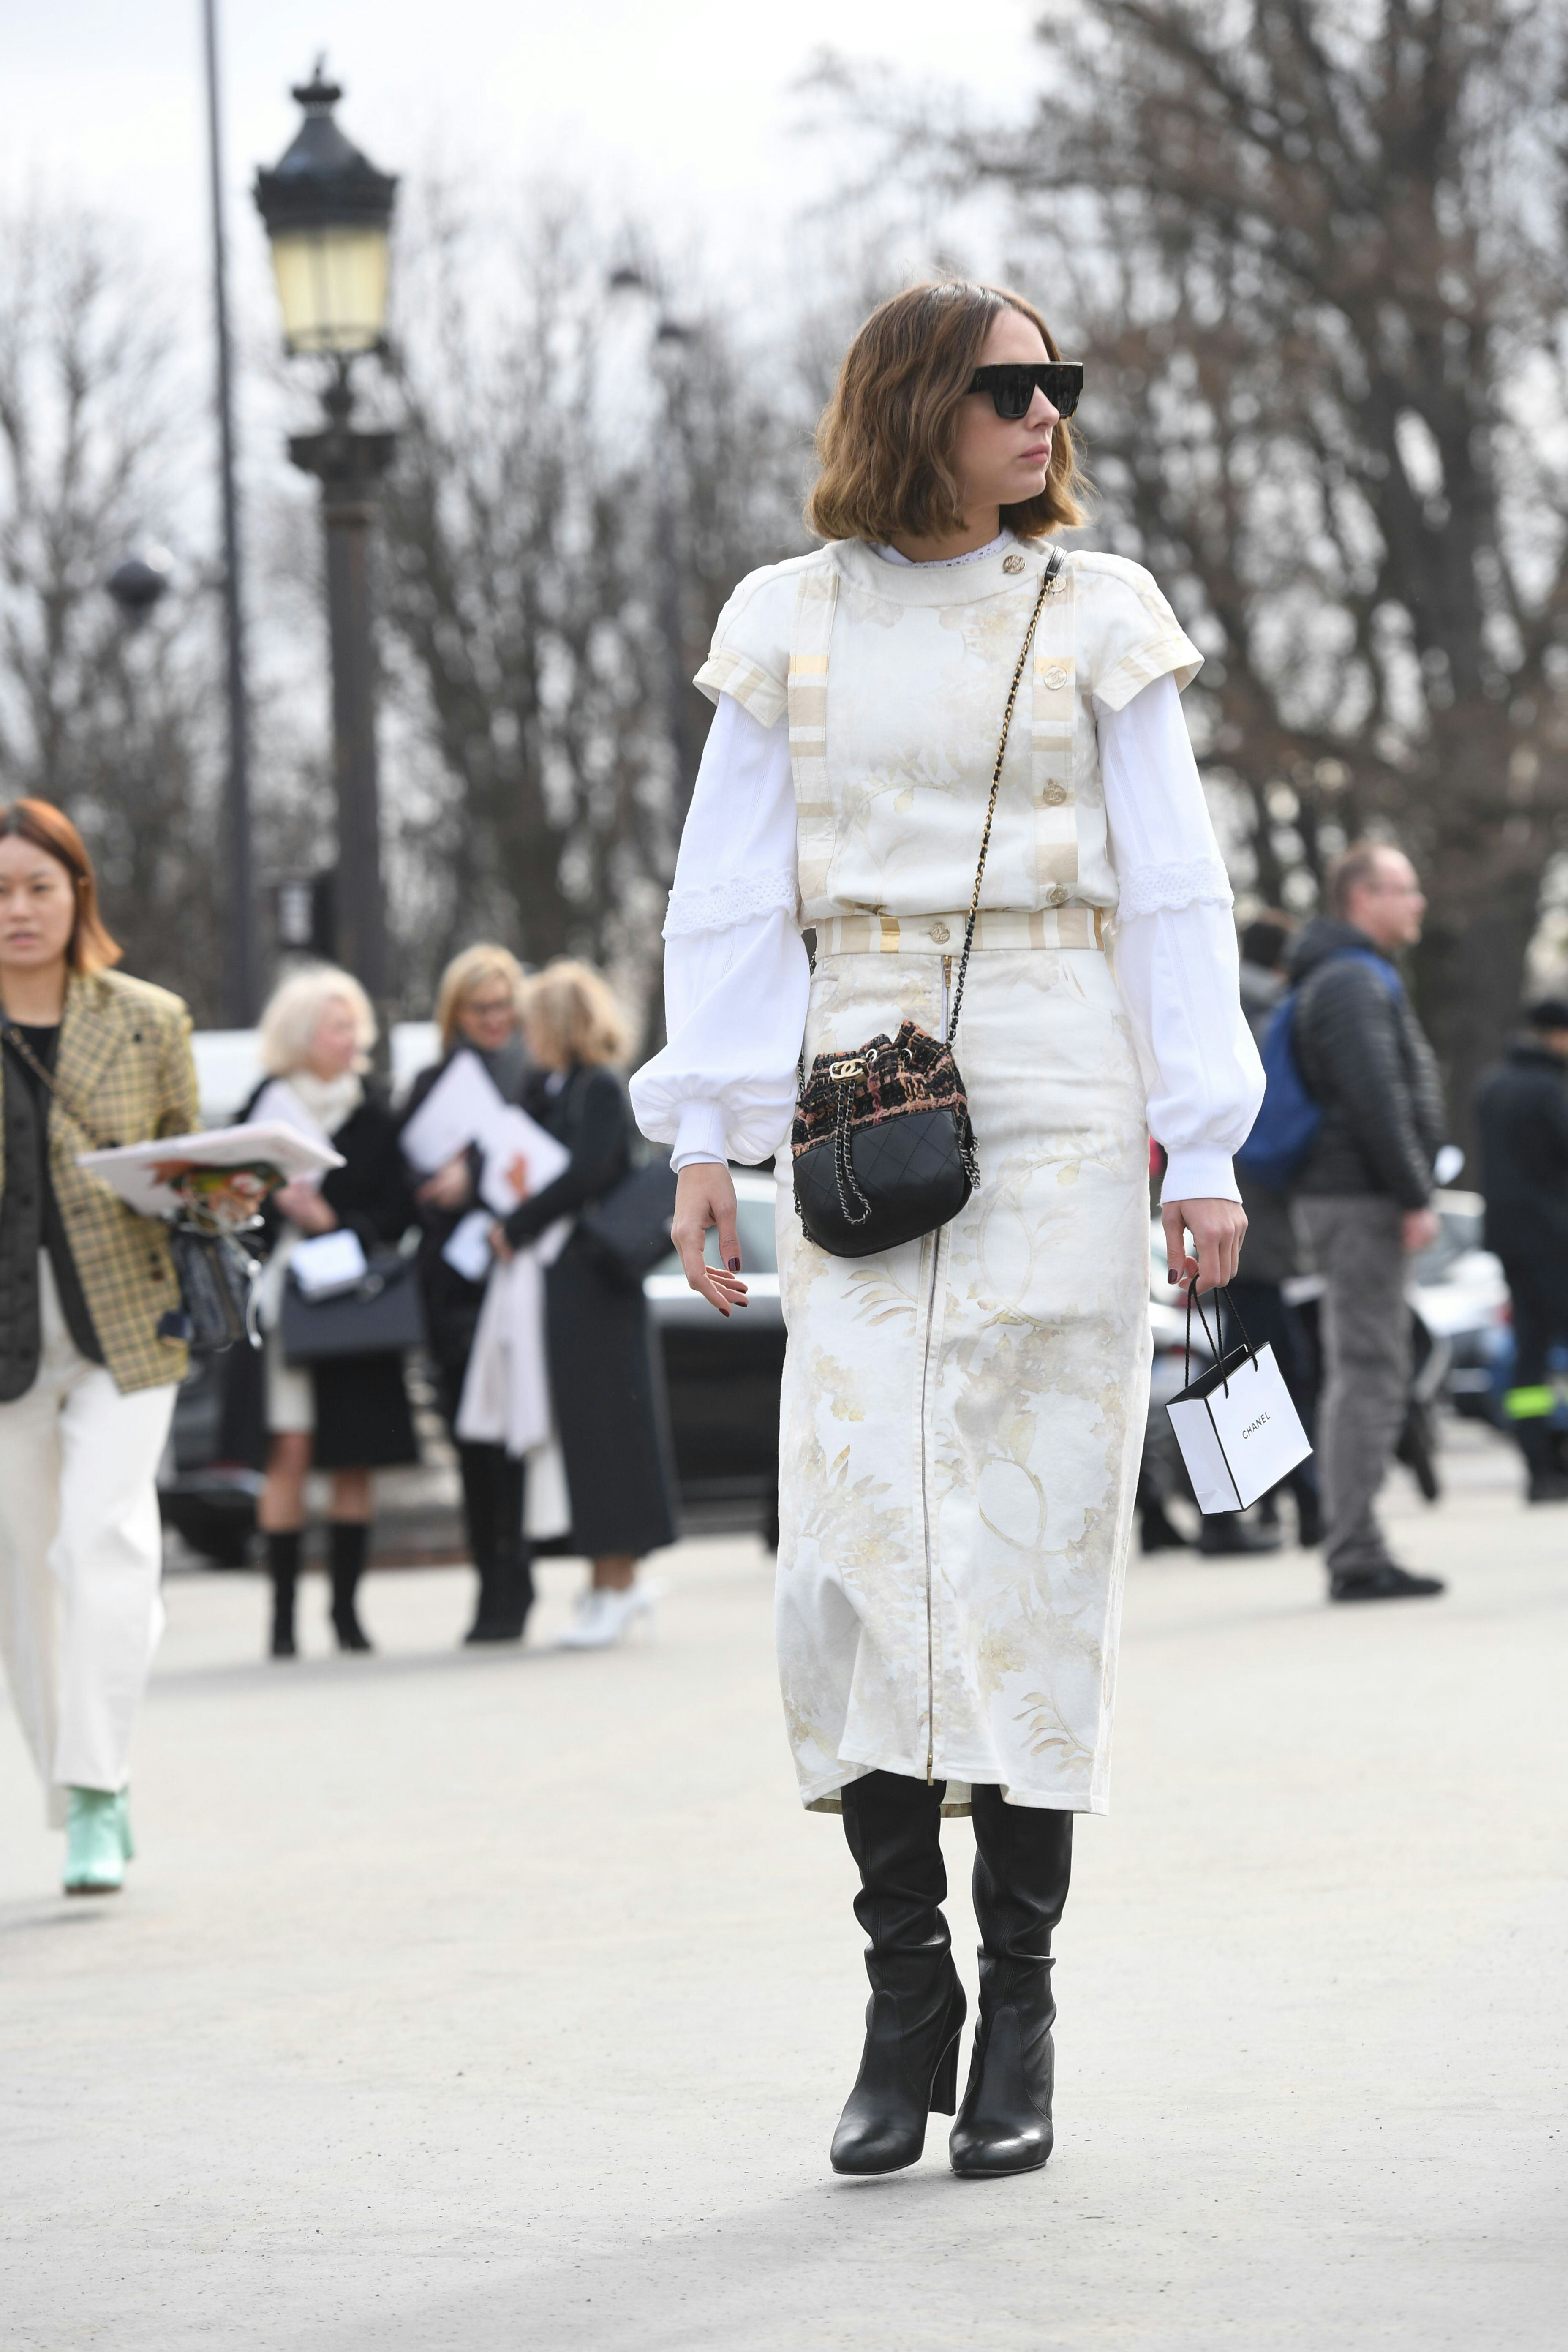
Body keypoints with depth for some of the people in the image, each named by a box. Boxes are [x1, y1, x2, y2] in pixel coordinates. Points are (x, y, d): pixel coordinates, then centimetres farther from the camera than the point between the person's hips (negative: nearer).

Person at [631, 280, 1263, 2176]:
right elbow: (728, 897, 10)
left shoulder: (1096, 615, 7)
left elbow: (1175, 895, 6)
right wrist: (707, 1133, 3)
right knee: (853, 1545, -8)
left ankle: (1020, 2008, 4)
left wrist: (1203, 1147, 0)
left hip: (1060, 1126, -1)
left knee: (1036, 1553, -3)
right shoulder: (794, 623, 9)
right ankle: (904, 1999, 2)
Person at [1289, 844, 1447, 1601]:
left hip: (1354, 1199, 11)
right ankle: (1356, 1557, -13)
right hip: (1358, 1199, -11)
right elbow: (1377, 1102, -20)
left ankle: (1355, 1553, 12)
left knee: (1365, 1377, 10)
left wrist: (1410, 1195, 22)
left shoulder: (1362, 979, 22)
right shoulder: (1353, 983, -12)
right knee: (1368, 1375, -11)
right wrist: (1416, 1198, -20)